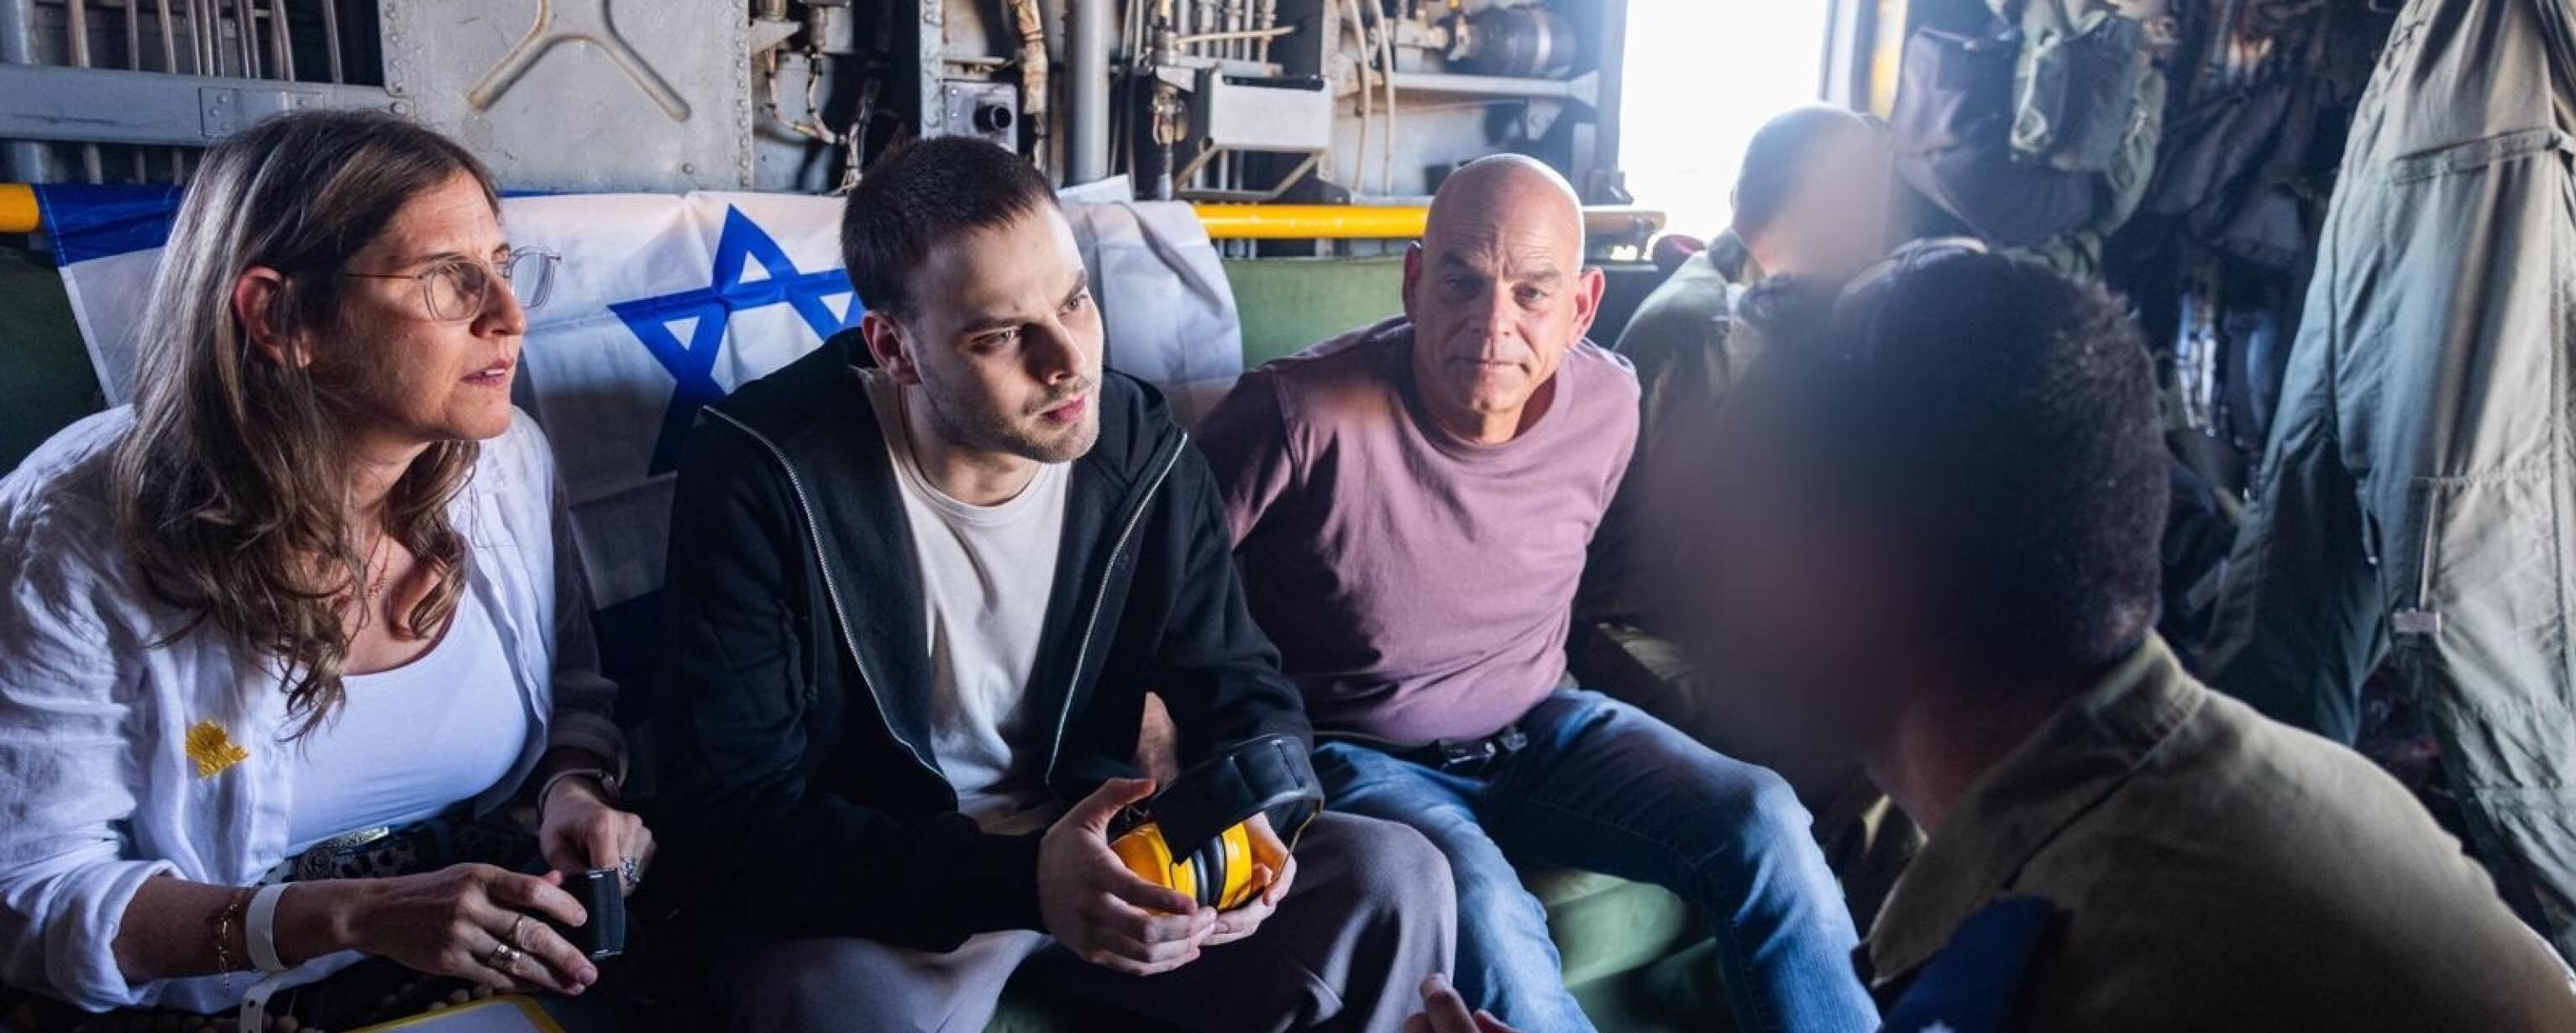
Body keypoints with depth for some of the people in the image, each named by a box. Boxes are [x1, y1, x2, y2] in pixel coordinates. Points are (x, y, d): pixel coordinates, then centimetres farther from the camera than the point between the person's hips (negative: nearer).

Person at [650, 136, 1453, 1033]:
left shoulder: (1142, 453, -6)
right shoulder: (761, 479, -19)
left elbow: (1241, 688, 5)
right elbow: (737, 823, -21)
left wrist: (1253, 818, -21)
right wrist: (1020, 881, -35)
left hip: (1097, 851, 5)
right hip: (872, 884, -4)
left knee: (1394, 879, -9)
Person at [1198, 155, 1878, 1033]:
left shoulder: (1607, 403, -6)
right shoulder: (1303, 412, -24)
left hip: (1537, 730, 5)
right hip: (1362, 756, -4)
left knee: (1761, 821, -13)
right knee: (1482, 911, -33)